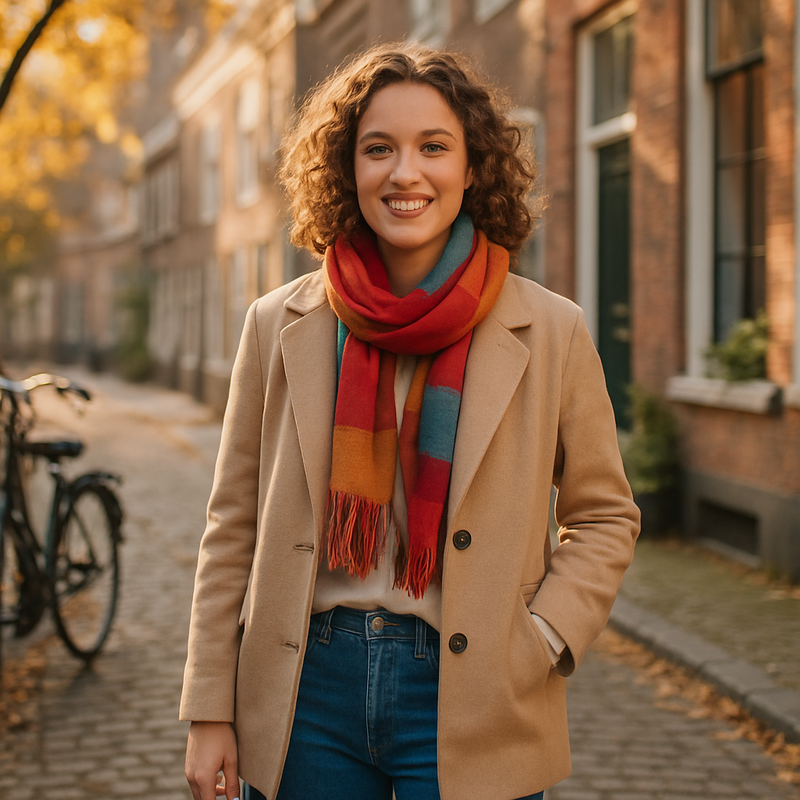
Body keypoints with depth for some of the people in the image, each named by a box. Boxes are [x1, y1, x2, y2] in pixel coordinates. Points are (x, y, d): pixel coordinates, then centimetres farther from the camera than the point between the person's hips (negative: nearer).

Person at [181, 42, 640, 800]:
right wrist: (209, 713, 2)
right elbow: (233, 528, 5)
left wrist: (540, 640, -7)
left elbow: (604, 516, 8)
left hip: (464, 701, -1)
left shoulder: (550, 332, -1)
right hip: (308, 689, 1)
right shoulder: (279, 326, 2)